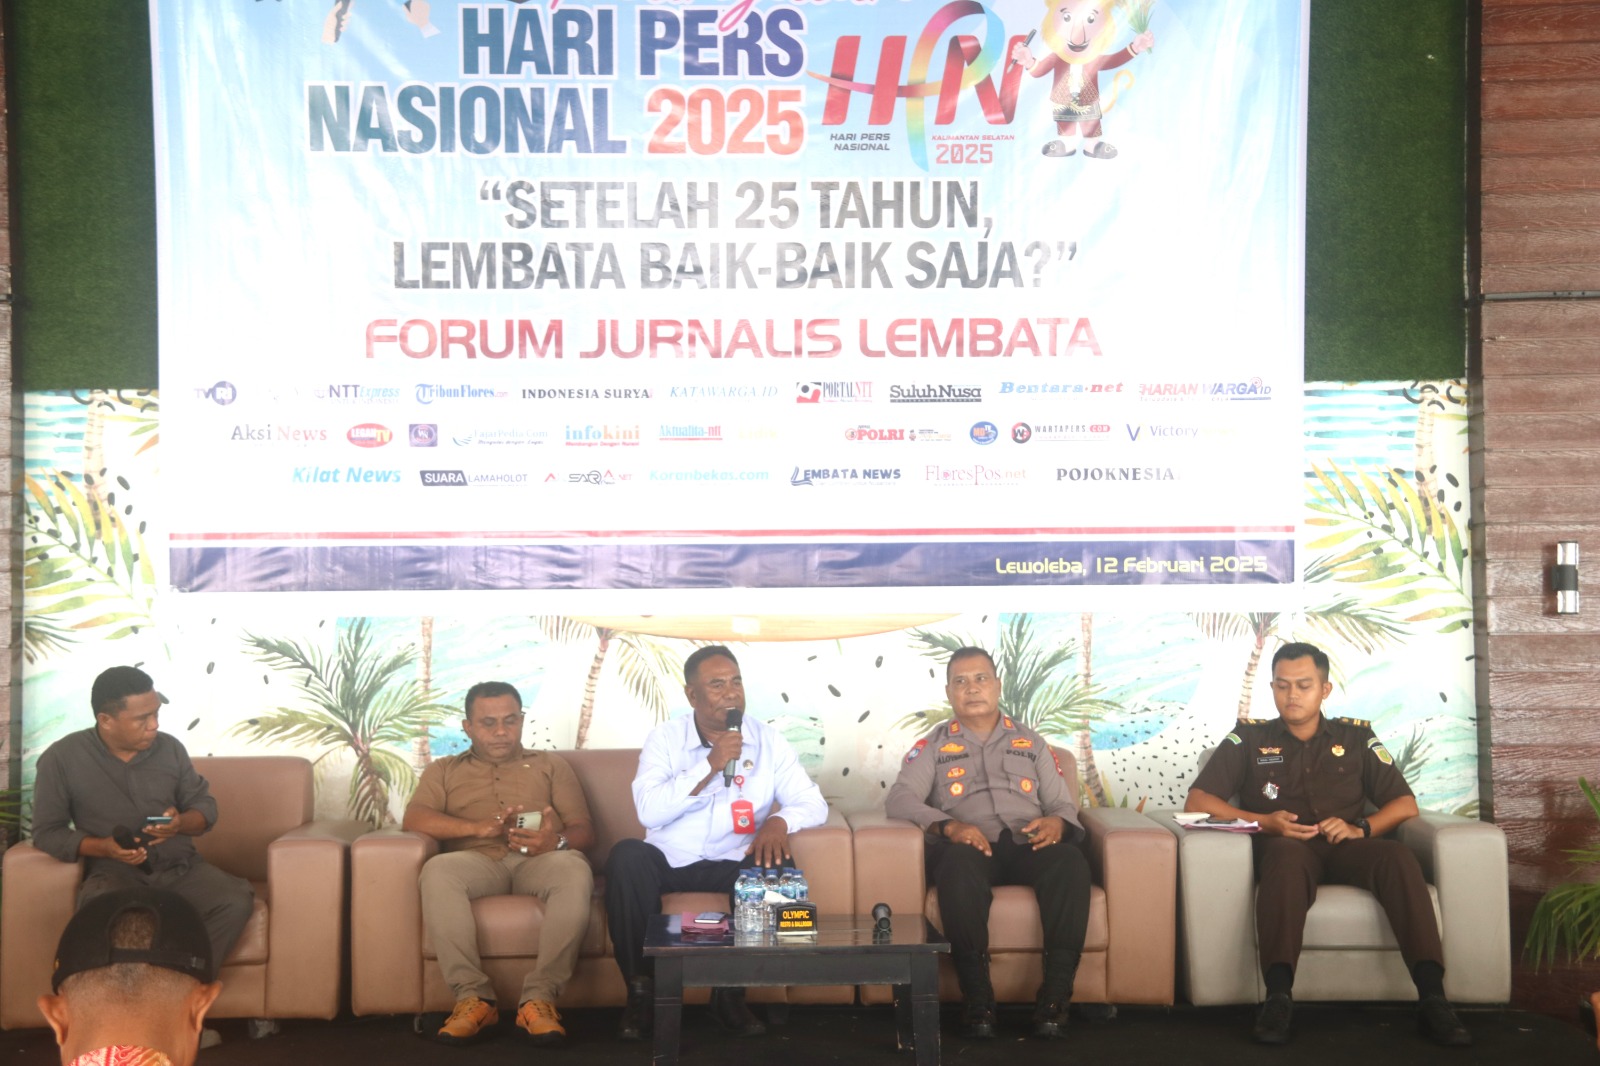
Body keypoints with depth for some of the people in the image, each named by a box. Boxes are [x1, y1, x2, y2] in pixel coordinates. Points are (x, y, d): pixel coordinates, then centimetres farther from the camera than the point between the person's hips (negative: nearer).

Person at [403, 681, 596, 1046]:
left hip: (539, 862, 0)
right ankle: (473, 997, -32)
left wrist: (557, 841, -12)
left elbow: (584, 831, 14)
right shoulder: (443, 770, 25)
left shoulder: (551, 765, 25)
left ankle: (540, 996, -35)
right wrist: (480, 828, -13)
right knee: (437, 871, -35)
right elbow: (414, 819, 4)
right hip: (477, 861, 0)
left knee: (574, 869, -35)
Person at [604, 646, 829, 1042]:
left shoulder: (767, 740, 0)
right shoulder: (665, 738, -3)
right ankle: (641, 990, -15)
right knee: (627, 856, -31)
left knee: (777, 865, -29)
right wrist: (710, 766, -25)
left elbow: (814, 803, -4)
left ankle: (731, 990, -11)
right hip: (668, 860, -1)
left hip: (733, 864, 1)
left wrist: (780, 821, -27)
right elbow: (649, 812, -17)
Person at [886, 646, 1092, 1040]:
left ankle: (1055, 994, -32)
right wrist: (948, 826, -18)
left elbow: (1064, 803, 18)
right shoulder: (932, 746, 17)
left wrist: (1056, 822, -9)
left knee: (1070, 860, -33)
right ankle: (976, 996, -32)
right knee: (959, 861, -39)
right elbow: (899, 799, 1)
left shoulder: (1030, 742, 25)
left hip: (1027, 844, 2)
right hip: (969, 846, -2)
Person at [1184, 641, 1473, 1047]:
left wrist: (1361, 827, -7)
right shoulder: (1250, 738, 13)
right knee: (1288, 854, -38)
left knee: (1396, 854, -31)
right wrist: (1264, 822, -10)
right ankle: (1278, 997, -48)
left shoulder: (1356, 737, 19)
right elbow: (1197, 801, 4)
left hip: (1345, 848, 2)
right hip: (1282, 847, -2)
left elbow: (1405, 804, 14)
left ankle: (1432, 997, -37)